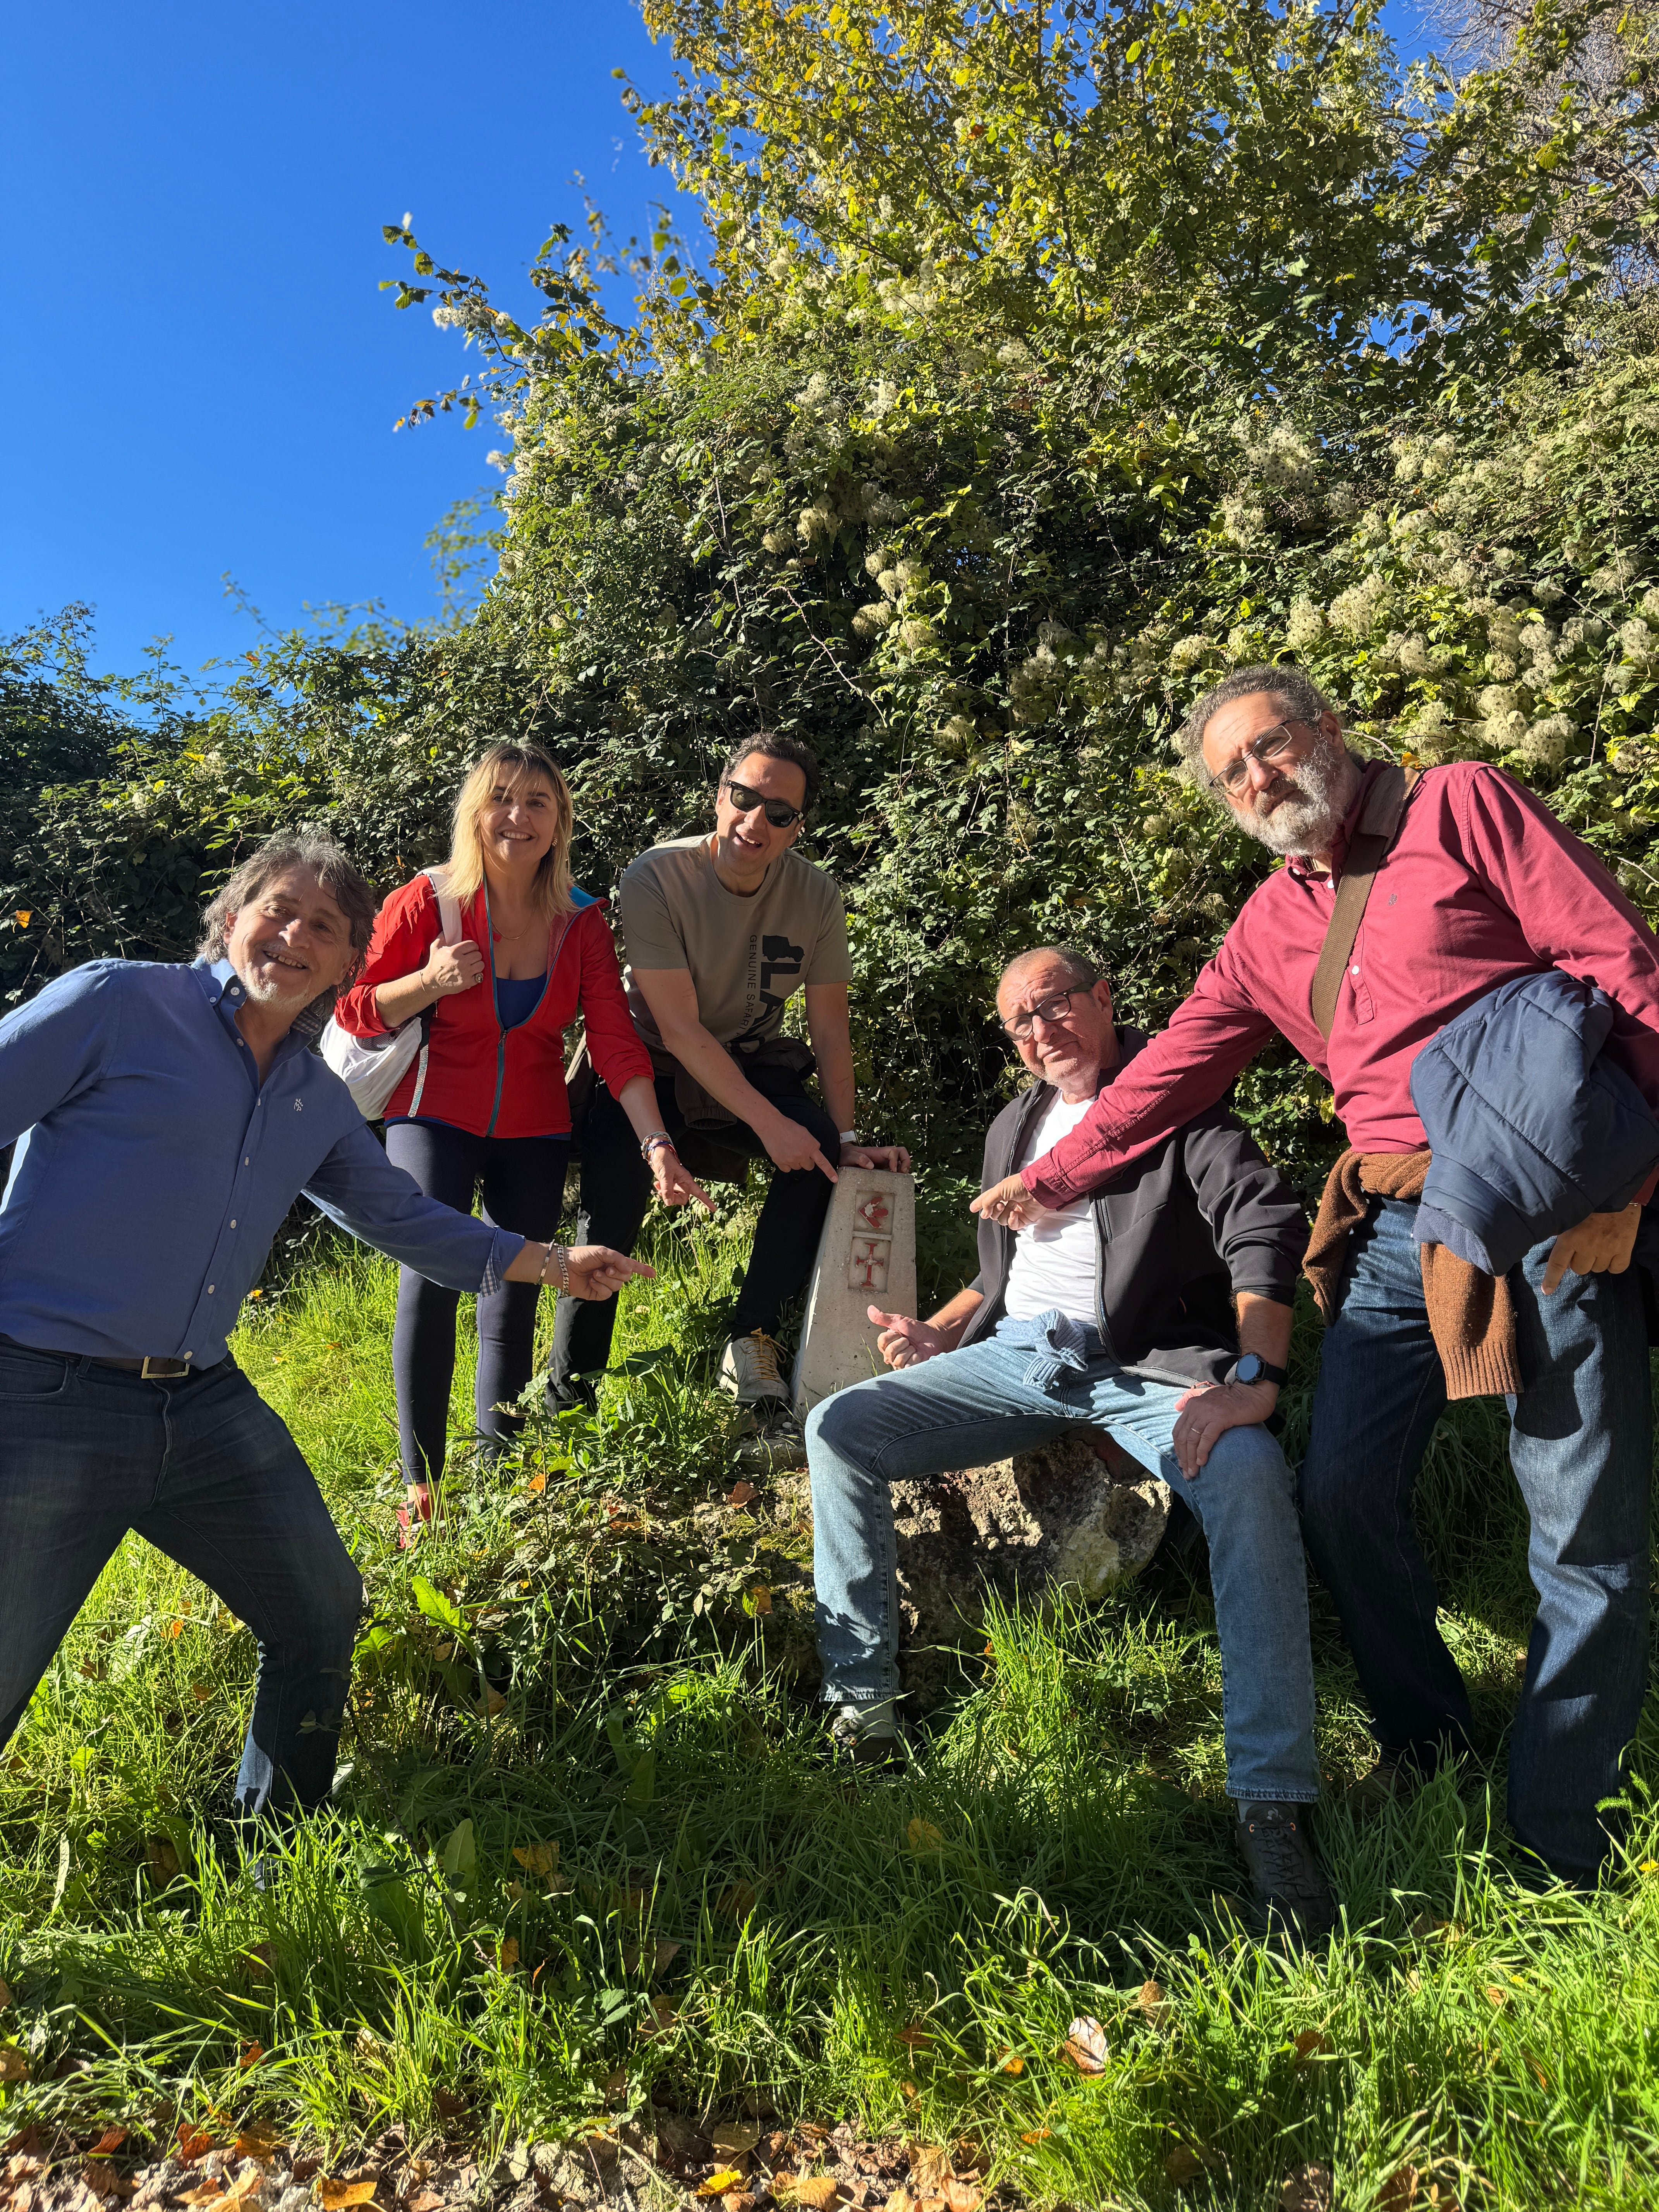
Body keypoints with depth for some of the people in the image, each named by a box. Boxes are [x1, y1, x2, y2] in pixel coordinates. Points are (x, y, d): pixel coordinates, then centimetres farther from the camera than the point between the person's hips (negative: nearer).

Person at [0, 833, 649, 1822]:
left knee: (323, 1614, 14)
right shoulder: (120, 1002, -6)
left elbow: (399, 1213, 24)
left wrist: (549, 1263, 19)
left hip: (207, 1405, 7)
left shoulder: (320, 1102, 13)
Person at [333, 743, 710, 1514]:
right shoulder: (428, 900, -11)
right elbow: (356, 1009, -4)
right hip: (437, 1114, -3)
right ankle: (420, 1485, -10)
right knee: (433, 1270, -19)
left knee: (514, 1303, 7)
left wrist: (657, 1146, -22)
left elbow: (616, 1042, -11)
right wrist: (432, 981, -23)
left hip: (533, 1128, 3)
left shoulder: (581, 921, -5)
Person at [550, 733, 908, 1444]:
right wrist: (769, 1123, -29)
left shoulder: (815, 896, -8)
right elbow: (680, 1029, -22)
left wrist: (847, 1138, -14)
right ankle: (569, 1385, -8)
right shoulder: (655, 879, -19)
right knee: (614, 1197, -27)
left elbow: (829, 1028, -3)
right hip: (650, 1062, -3)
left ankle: (750, 1343, -9)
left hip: (751, 1063, 3)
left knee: (824, 1158, -24)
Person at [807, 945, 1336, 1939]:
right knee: (838, 1429, -9)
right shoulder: (1014, 1128, 23)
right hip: (1015, 1355, 6)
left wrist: (1252, 1376, -28)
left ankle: (1274, 1806, -30)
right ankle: (861, 1706, -3)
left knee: (1249, 1474, -35)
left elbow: (1266, 1225, -13)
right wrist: (937, 1333, 10)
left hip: (1142, 1361, -5)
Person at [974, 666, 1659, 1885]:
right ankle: (1422, 1731, 31)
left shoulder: (1462, 805, 0)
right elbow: (1172, 1070, 21)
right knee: (1345, 1492, 6)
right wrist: (1050, 1178, 22)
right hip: (1398, 1234, 6)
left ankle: (1558, 1848, 16)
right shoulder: (1268, 929, 16)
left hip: (1555, 1215, -5)